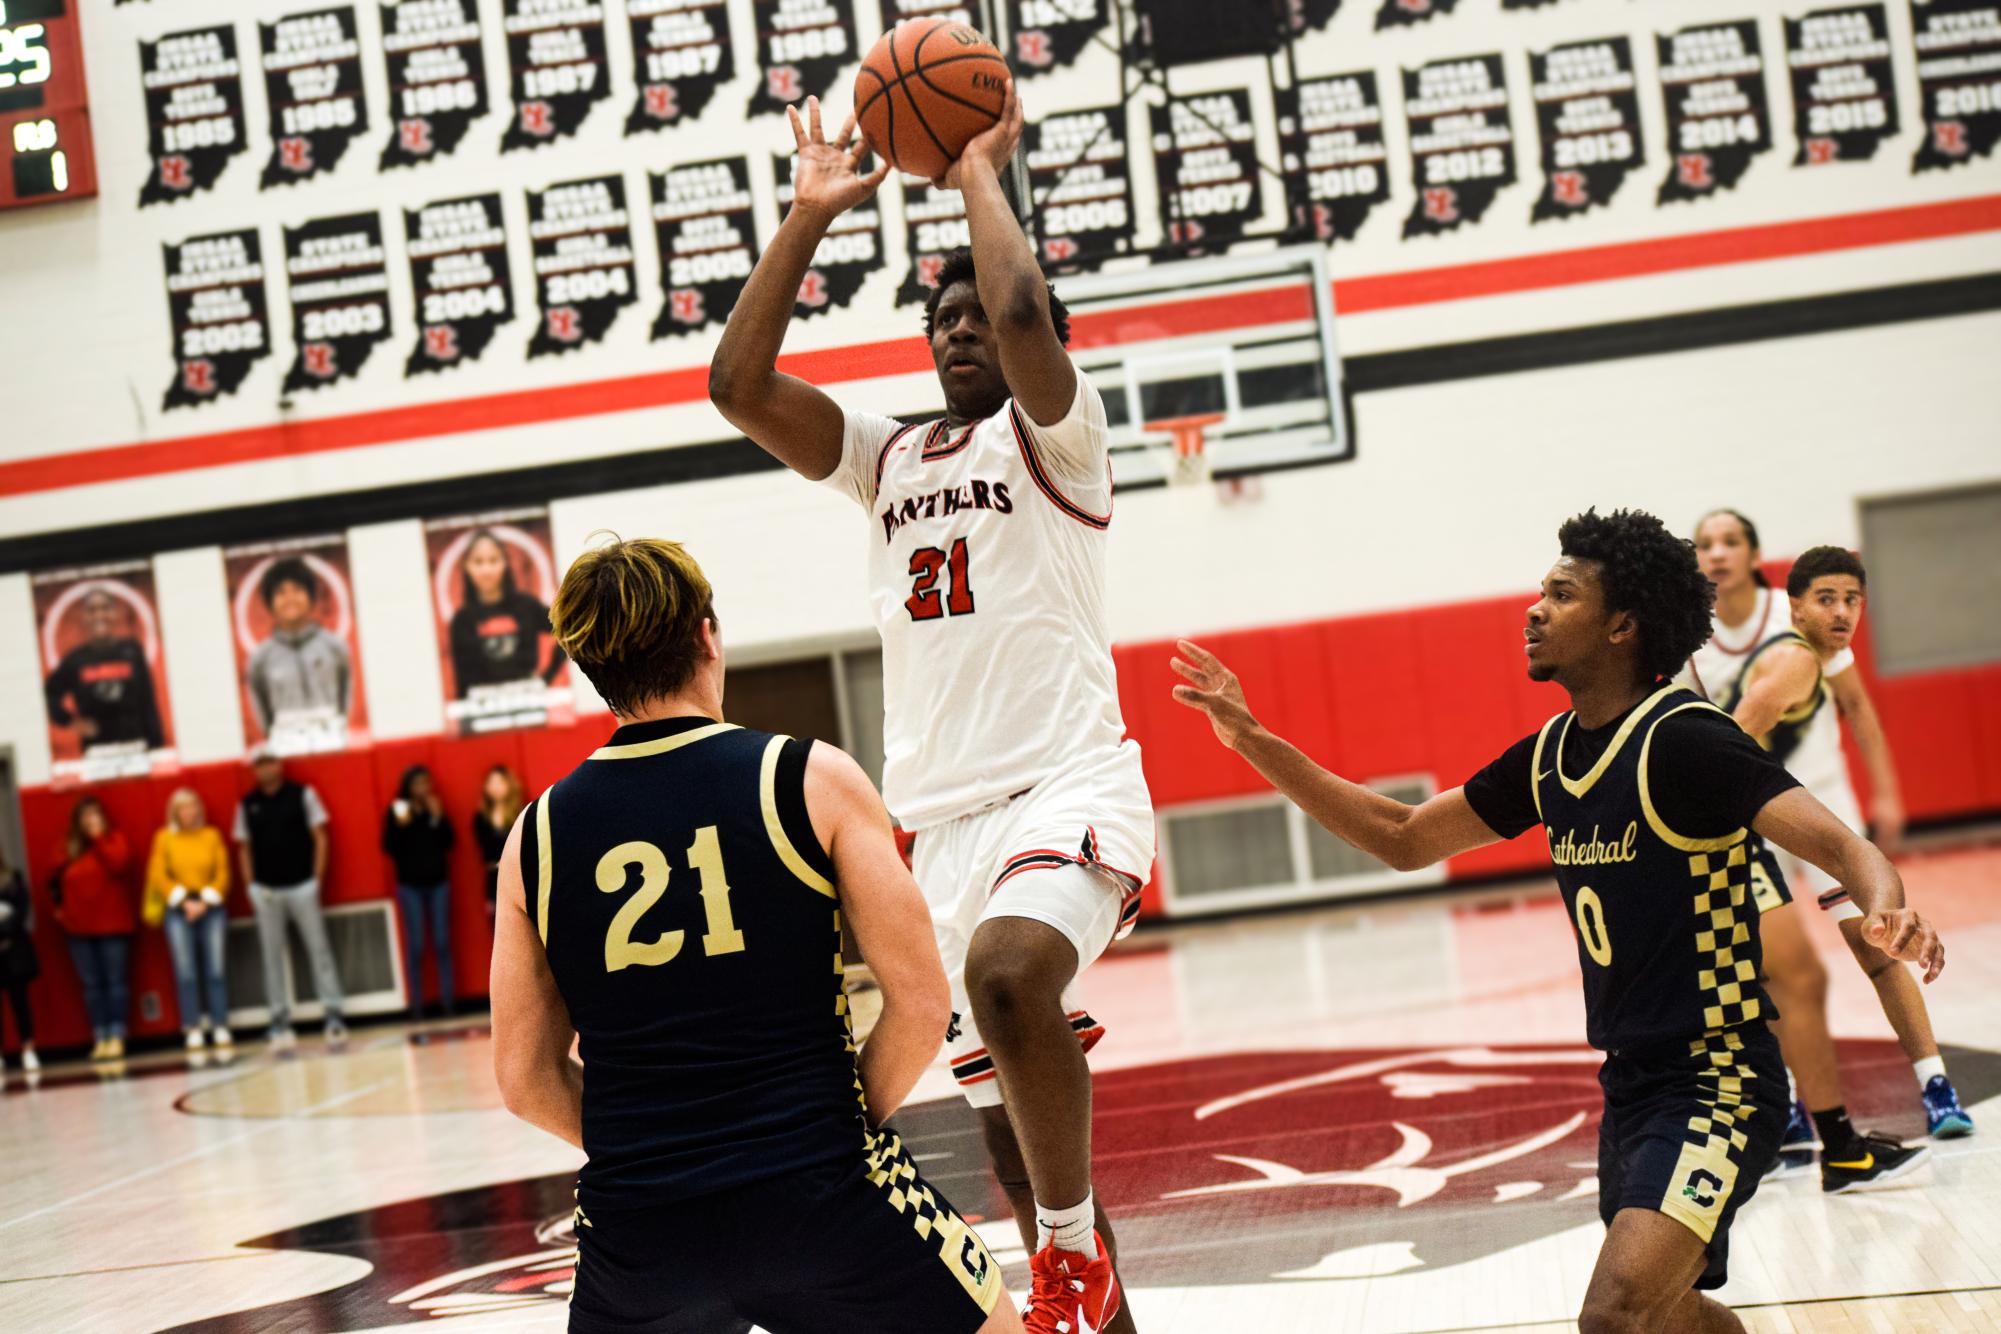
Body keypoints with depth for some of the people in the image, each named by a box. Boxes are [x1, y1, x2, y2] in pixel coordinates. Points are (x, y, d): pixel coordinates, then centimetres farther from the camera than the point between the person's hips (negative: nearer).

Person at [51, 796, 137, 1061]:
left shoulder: (114, 840, 0)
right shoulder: (67, 846, 7)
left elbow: (120, 865, -19)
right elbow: (55, 879, 18)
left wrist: (99, 838, -18)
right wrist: (59, 905, 8)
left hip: (113, 923, -3)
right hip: (80, 927, 3)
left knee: (116, 981, -2)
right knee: (92, 984, 3)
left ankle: (117, 1037, 0)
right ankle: (100, 1038, 5)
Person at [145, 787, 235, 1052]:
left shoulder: (212, 835, 6)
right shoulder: (164, 838, 2)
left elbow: (223, 873, 3)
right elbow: (159, 875, -1)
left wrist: (205, 901, -7)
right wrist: (184, 901, -8)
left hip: (211, 906, 1)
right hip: (178, 909, -1)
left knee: (216, 969, -4)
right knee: (186, 972, -5)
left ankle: (221, 1027, 0)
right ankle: (193, 1030, -3)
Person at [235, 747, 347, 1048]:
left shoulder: (302, 795, 2)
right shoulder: (247, 805, 7)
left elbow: (319, 837, 2)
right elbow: (244, 848, 11)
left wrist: (317, 877, -5)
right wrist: (251, 886, 1)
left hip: (302, 887, -2)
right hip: (266, 892, 2)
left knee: (319, 950, -3)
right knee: (272, 956, 3)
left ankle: (333, 1015, -1)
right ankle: (280, 1022, 6)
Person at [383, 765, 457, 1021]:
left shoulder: (436, 808, 4)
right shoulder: (396, 812, -2)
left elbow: (448, 842, -1)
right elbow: (389, 848, -6)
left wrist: (438, 818, -13)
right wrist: (400, 826, -20)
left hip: (438, 882, 2)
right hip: (410, 885, -2)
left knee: (442, 944, 2)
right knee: (415, 947, -3)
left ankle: (448, 1001, 6)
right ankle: (416, 1006, -1)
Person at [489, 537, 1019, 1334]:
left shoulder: (537, 836, 5)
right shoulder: (812, 779, -3)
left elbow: (525, 1079, 7)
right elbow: (921, 1001, -5)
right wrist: (849, 1122, 8)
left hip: (636, 1232, 2)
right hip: (816, 1201, -2)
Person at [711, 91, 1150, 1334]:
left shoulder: (1054, 433, 3)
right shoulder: (890, 459, 18)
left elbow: (1025, 313, -19)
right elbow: (738, 382, 8)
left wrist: (979, 172, -4)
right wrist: (810, 218, 8)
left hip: (1068, 785, -6)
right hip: (942, 813, 6)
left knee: (1008, 972, -35)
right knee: (1010, 1113, 7)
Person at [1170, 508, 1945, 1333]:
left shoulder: (1684, 740, -17)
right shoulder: (1549, 756, 6)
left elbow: (1840, 846, -25)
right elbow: (1402, 839, 13)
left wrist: (1889, 911, -49)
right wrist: (1252, 740, 8)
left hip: (1716, 1081, -9)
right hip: (1630, 1082, 9)